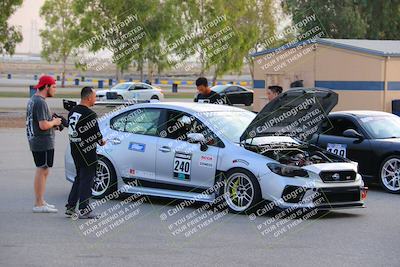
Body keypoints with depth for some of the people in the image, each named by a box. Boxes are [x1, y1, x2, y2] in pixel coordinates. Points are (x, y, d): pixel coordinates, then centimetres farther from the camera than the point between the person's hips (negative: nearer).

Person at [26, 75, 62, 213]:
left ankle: (41, 201, 22)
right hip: (43, 143, -10)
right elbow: (43, 125, -25)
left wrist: (52, 121, 12)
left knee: (43, 171, 16)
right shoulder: (40, 103, -18)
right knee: (42, 171, -6)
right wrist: (54, 122, -6)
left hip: (35, 141, 10)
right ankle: (38, 204, -5)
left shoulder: (32, 100, 14)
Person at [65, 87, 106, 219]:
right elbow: (96, 134, -14)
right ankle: (84, 210, -1)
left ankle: (70, 206, 20)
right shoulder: (89, 115, -17)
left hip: (75, 150, 8)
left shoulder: (72, 112, 9)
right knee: (87, 179, -2)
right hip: (87, 152, -8)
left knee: (79, 177, 18)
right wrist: (101, 142, 8)